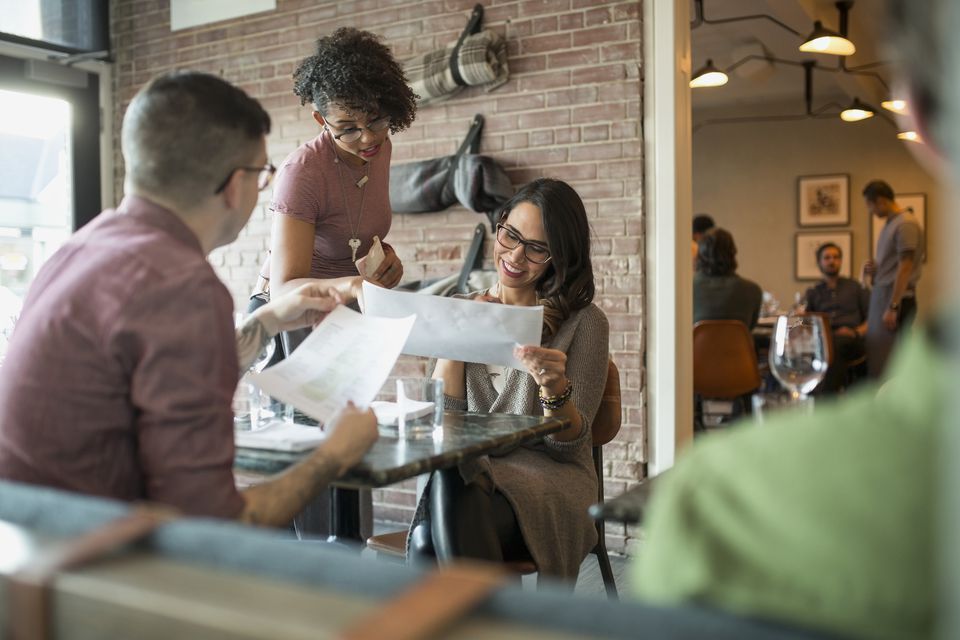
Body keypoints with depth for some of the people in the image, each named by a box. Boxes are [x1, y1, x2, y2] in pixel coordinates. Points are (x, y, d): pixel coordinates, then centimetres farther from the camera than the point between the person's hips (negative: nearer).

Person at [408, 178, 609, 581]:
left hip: (545, 478, -2)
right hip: (465, 472, 3)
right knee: (426, 537, -34)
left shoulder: (584, 322, 4)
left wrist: (554, 388, -21)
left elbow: (569, 445, 0)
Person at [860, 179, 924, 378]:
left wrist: (893, 307, -19)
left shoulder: (906, 224, -13)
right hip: (882, 296, 9)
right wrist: (874, 268, 4)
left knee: (891, 360, -6)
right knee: (878, 357, 9)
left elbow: (905, 268, -17)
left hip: (896, 299, -9)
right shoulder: (890, 222, 14)